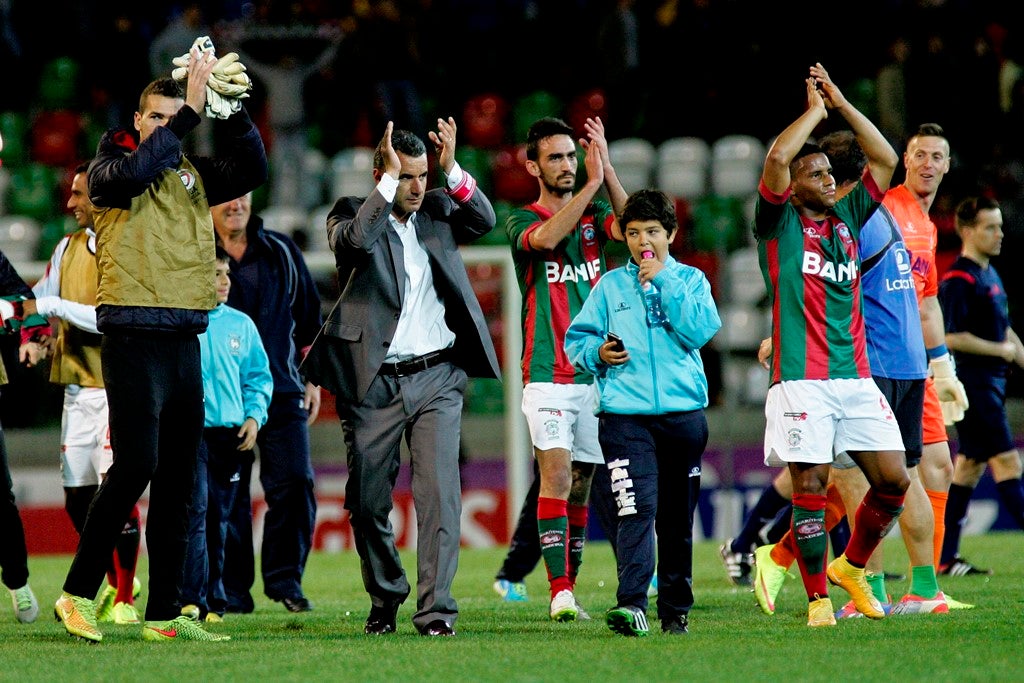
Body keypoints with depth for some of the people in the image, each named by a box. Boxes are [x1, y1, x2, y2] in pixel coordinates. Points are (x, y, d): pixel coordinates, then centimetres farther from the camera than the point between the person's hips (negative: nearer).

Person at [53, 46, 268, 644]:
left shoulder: (194, 174, 15)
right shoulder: (111, 166, 1)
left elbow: (254, 169, 3)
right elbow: (134, 170, -21)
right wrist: (191, 111, -20)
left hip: (185, 342, 6)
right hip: (134, 337, -6)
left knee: (179, 481, 5)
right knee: (136, 466, -15)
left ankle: (165, 614, 8)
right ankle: (79, 592, -3)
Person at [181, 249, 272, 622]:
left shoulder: (241, 324, 12)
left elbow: (258, 377, 17)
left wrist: (254, 415, 3)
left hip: (229, 434, 5)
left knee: (218, 518, 9)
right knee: (195, 509, -15)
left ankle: (213, 600, 14)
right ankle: (191, 598, -18)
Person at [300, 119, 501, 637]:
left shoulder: (436, 211, 11)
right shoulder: (353, 212, 1)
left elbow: (485, 220, -2)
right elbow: (356, 240, -20)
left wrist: (453, 170, -12)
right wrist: (390, 178, -19)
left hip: (437, 379, 1)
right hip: (373, 384, -1)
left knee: (439, 491, -11)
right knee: (367, 501, 5)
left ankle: (436, 609, -11)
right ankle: (384, 600, 24)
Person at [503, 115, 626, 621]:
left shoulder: (595, 214, 11)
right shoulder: (522, 221, 2)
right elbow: (547, 238, -22)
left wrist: (607, 170, -20)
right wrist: (593, 182, -22)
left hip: (596, 371, 4)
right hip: (547, 375, -4)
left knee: (581, 484, 8)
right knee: (556, 476, -14)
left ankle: (570, 584, 15)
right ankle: (560, 591, -17)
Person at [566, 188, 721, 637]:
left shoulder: (691, 280, 10)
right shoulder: (610, 285, 11)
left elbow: (700, 332, -6)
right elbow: (576, 338, 13)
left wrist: (663, 281, -7)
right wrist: (597, 352, -8)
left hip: (683, 411, 1)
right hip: (625, 413, -1)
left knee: (678, 516, 8)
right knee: (637, 509, -16)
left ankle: (676, 608, 18)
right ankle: (631, 604, -25)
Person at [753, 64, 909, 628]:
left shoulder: (847, 218, 17)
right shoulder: (779, 224, 2)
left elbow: (885, 160, 16)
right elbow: (778, 156, -13)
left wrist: (841, 103, 12)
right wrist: (816, 109, 1)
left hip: (855, 377, 5)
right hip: (801, 380, -5)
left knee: (893, 480, -1)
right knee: (809, 488, -6)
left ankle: (851, 567, 20)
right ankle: (818, 599, 2)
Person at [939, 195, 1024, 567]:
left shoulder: (990, 275, 17)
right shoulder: (958, 281, -14)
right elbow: (950, 337, -21)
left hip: (991, 382, 10)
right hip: (972, 382, -10)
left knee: (969, 466, 10)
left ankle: (946, 556, 13)